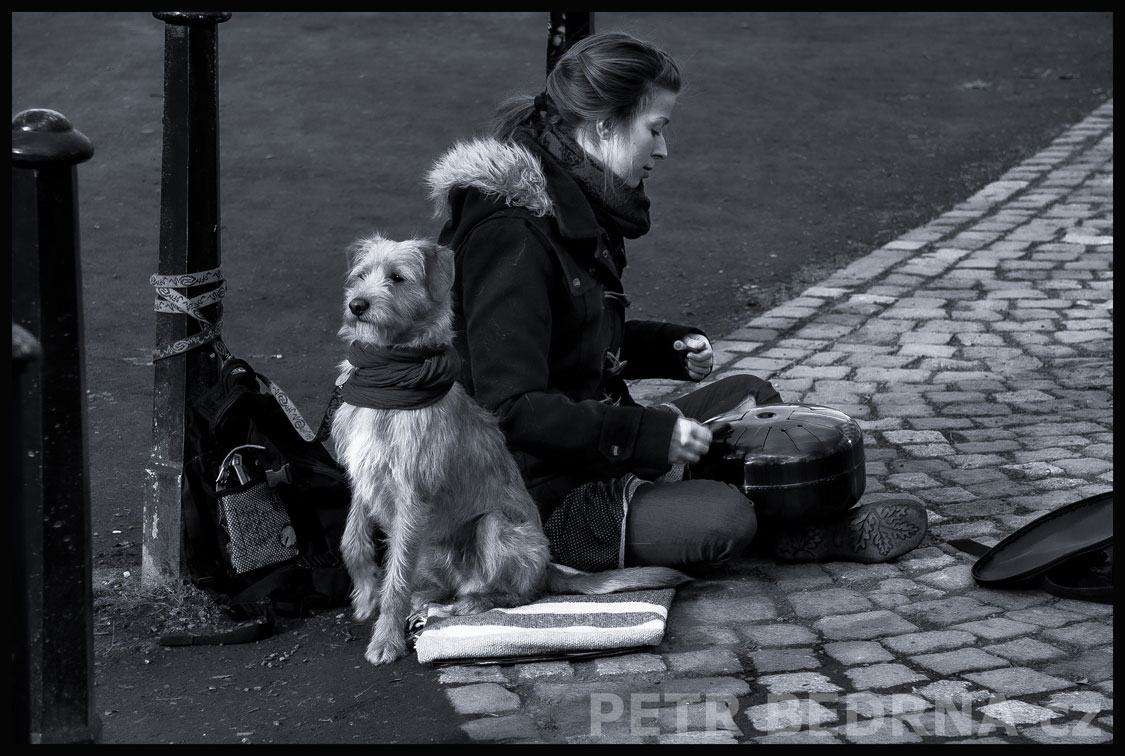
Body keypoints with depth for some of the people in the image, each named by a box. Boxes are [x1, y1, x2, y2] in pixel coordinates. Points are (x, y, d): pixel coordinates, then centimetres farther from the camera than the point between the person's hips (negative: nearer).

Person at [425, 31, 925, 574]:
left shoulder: (578, 208, 9)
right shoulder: (514, 233, -24)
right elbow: (511, 406, -30)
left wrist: (672, 347, 9)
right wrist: (646, 434, -29)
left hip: (597, 443, 11)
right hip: (543, 497, -11)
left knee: (752, 396, 17)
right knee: (723, 519, -26)